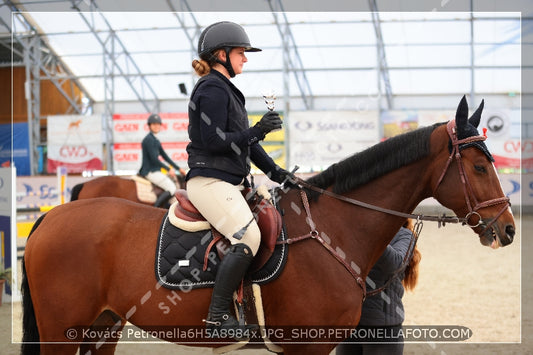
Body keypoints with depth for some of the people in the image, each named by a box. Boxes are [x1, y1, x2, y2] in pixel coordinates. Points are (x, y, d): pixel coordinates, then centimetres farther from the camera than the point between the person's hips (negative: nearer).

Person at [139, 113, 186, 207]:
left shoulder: (155, 140, 18)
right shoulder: (149, 139, -13)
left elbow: (165, 156, 21)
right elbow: (154, 159, -18)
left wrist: (178, 169, 17)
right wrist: (169, 169, -12)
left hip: (155, 171, 10)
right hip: (150, 172, -10)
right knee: (172, 189, -18)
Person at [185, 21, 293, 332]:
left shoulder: (226, 90, 21)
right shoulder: (213, 90, -11)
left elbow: (244, 140, 22)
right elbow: (214, 141, -19)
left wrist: (275, 172, 15)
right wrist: (258, 131, -17)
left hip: (231, 181, 11)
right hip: (210, 181, -11)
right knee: (248, 236, -24)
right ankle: (218, 316, -21)